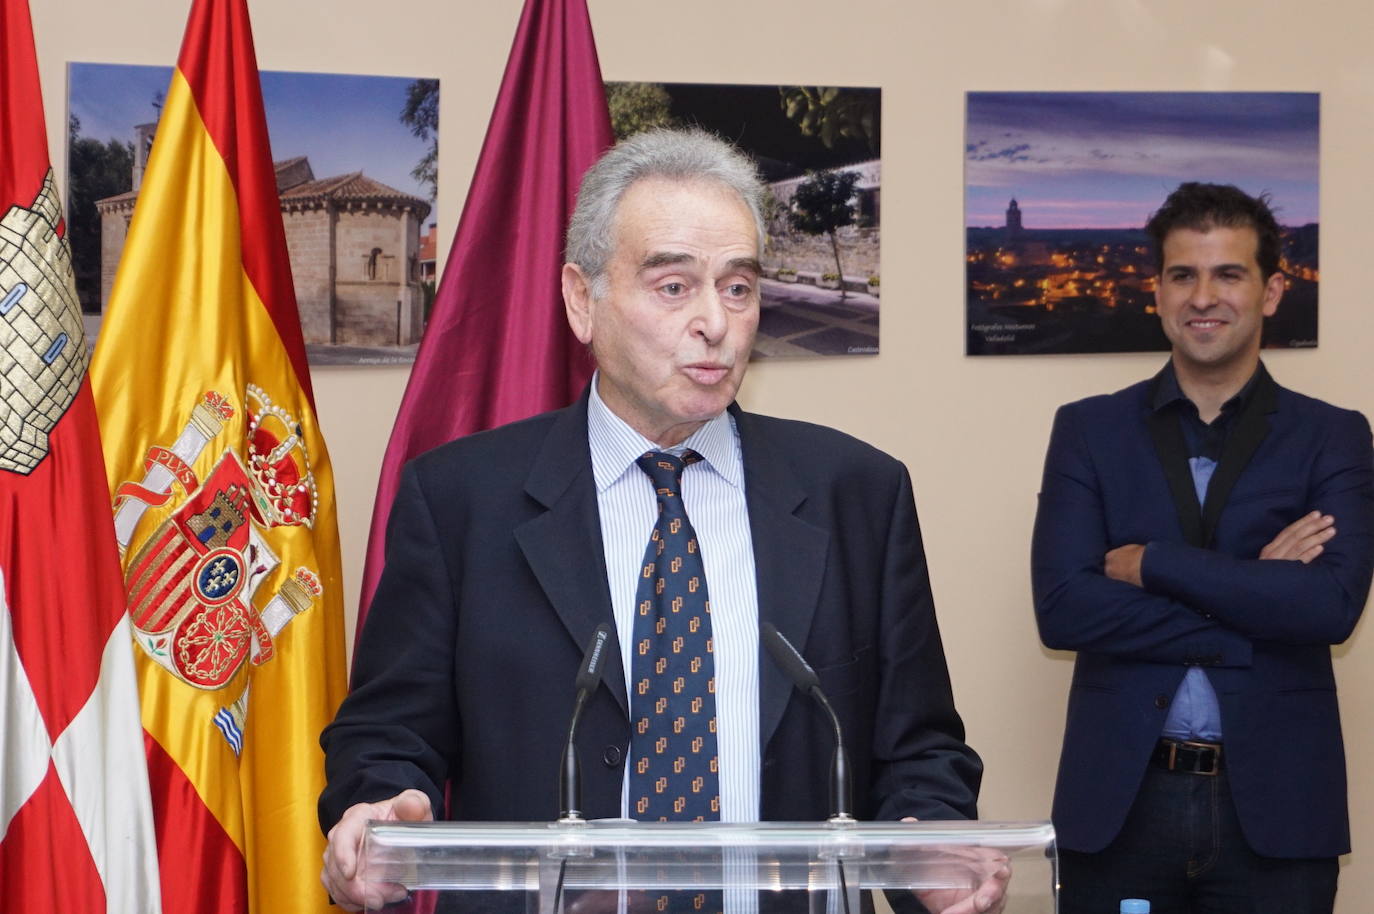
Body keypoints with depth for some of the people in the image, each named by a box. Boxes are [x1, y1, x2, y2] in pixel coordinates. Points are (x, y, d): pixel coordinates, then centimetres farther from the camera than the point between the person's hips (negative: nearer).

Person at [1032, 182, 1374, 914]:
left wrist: (1149, 564, -12)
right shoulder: (1089, 431, 5)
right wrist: (1254, 596, -11)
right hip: (1120, 802, 1)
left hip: (1275, 807, 0)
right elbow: (1061, 608, -8)